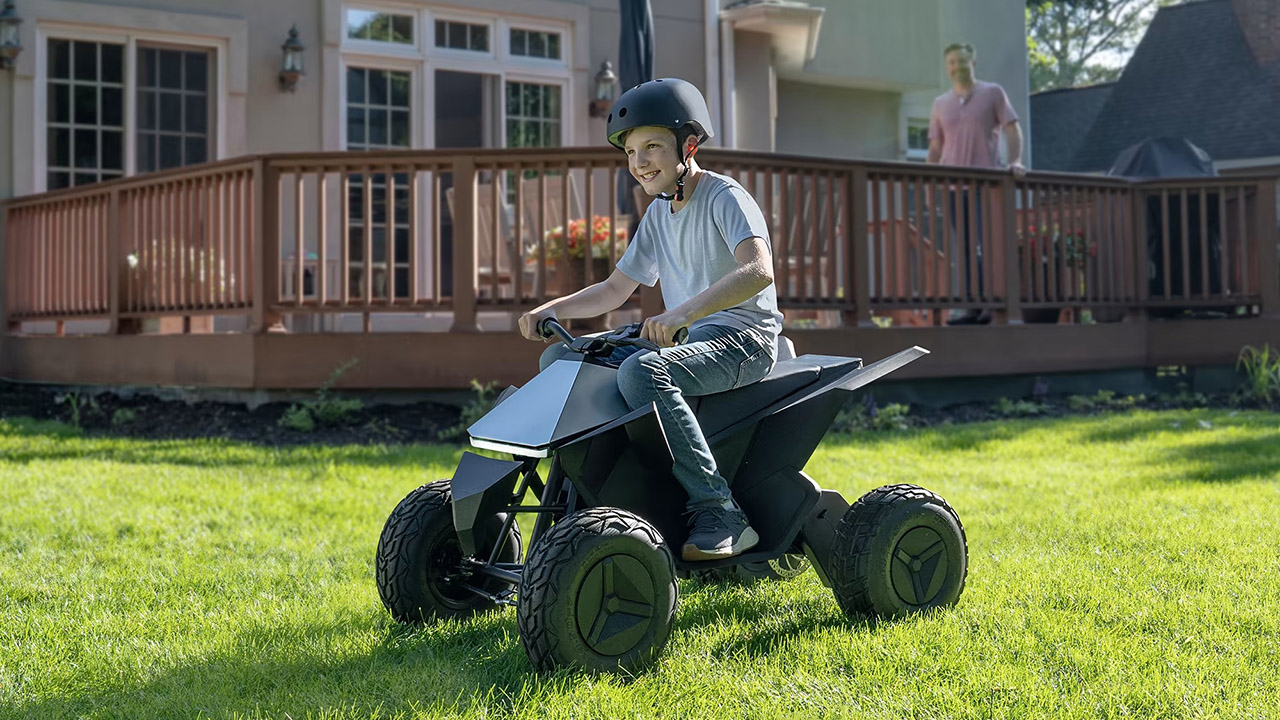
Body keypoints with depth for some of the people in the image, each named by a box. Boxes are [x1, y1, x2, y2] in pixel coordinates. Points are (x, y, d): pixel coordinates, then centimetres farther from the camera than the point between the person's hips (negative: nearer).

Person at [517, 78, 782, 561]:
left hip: (742, 339, -9)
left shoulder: (725, 197, -10)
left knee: (641, 371, -37)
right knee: (558, 358, 0)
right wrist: (551, 309, 4)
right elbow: (614, 290, 21)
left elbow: (759, 270, -29)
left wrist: (683, 312, -43)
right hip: (685, 338, 9)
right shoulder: (659, 213, 16)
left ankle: (719, 512, -34)